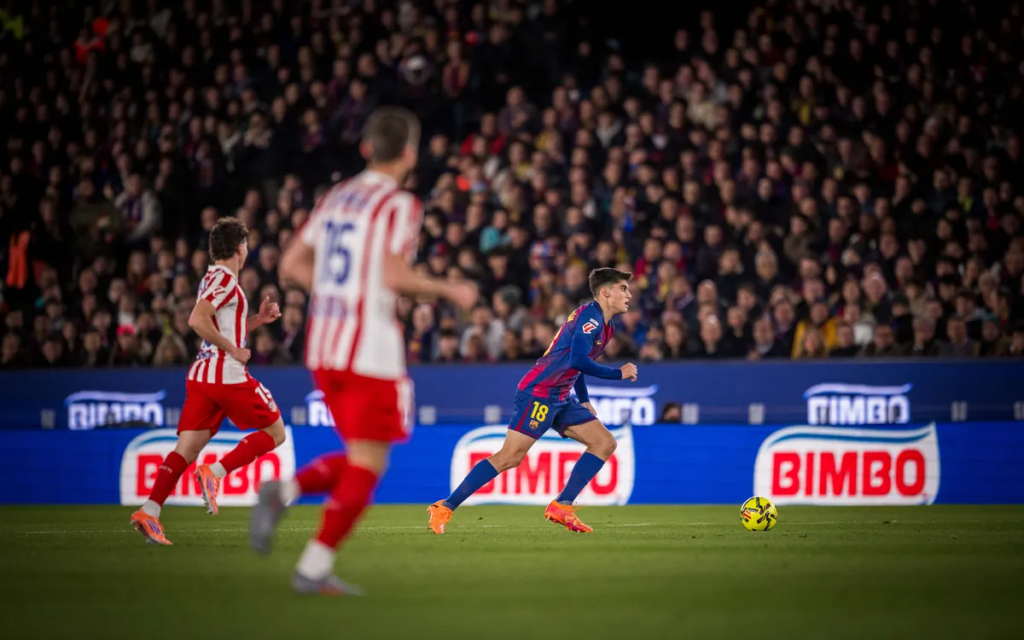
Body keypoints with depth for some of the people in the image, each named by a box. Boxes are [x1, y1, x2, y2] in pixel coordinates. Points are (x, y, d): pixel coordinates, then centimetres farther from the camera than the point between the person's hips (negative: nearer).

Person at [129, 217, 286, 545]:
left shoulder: (214, 278, 20)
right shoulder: (225, 279, -10)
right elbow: (197, 321, -23)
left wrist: (258, 319, 20)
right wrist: (233, 350, -16)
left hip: (201, 376, 8)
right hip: (228, 375, -8)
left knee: (186, 449, -1)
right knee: (274, 433, 5)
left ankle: (149, 511, -16)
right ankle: (215, 472, -11)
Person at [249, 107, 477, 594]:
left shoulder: (335, 198, 12)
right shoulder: (399, 205, -8)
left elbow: (292, 266, 12)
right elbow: (395, 276, -19)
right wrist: (450, 291, -6)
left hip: (323, 348, 7)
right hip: (371, 349, -7)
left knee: (358, 459, 19)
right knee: (367, 465, 1)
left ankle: (282, 491, -4)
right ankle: (314, 567, -4)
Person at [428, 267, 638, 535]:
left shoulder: (603, 324, 17)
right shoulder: (590, 316, -13)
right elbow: (577, 361, -26)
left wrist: (585, 402, 22)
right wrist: (619, 374, -15)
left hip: (559, 400, 10)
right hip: (538, 393, -10)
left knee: (605, 442, 0)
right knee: (510, 456, -15)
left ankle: (561, 506, -4)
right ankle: (445, 508, -9)